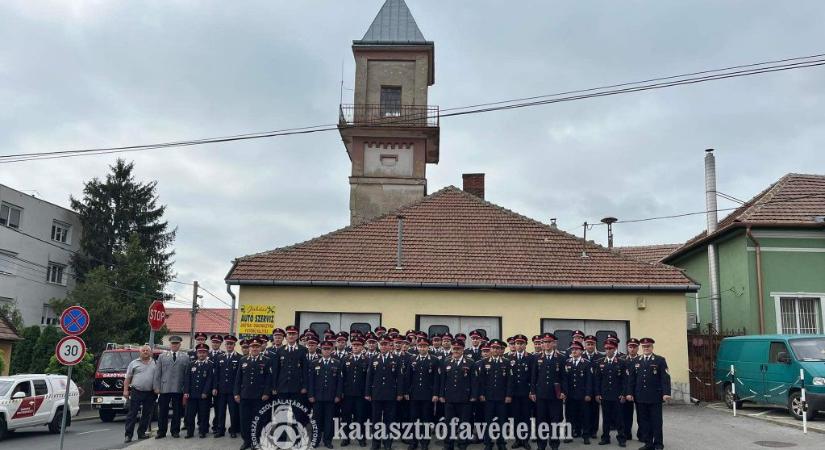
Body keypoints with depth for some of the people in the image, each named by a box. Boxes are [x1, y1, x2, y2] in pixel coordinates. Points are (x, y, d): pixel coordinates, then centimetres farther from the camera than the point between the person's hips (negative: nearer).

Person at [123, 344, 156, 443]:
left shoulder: (155, 364, 11)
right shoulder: (134, 363, 8)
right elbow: (128, 378, 6)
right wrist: (125, 390, -3)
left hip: (150, 394, 2)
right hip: (136, 392, -2)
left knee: (147, 414, 6)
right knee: (132, 414, -3)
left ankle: (141, 433, 16)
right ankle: (128, 435, -1)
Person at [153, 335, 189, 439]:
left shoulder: (185, 357, 6)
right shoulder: (162, 356, 10)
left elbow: (187, 374, 2)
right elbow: (157, 373, 6)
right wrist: (156, 387, -2)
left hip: (179, 389, 0)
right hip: (164, 388, 1)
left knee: (177, 411, 6)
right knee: (162, 412, 4)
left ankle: (175, 431, 16)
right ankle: (161, 431, 12)